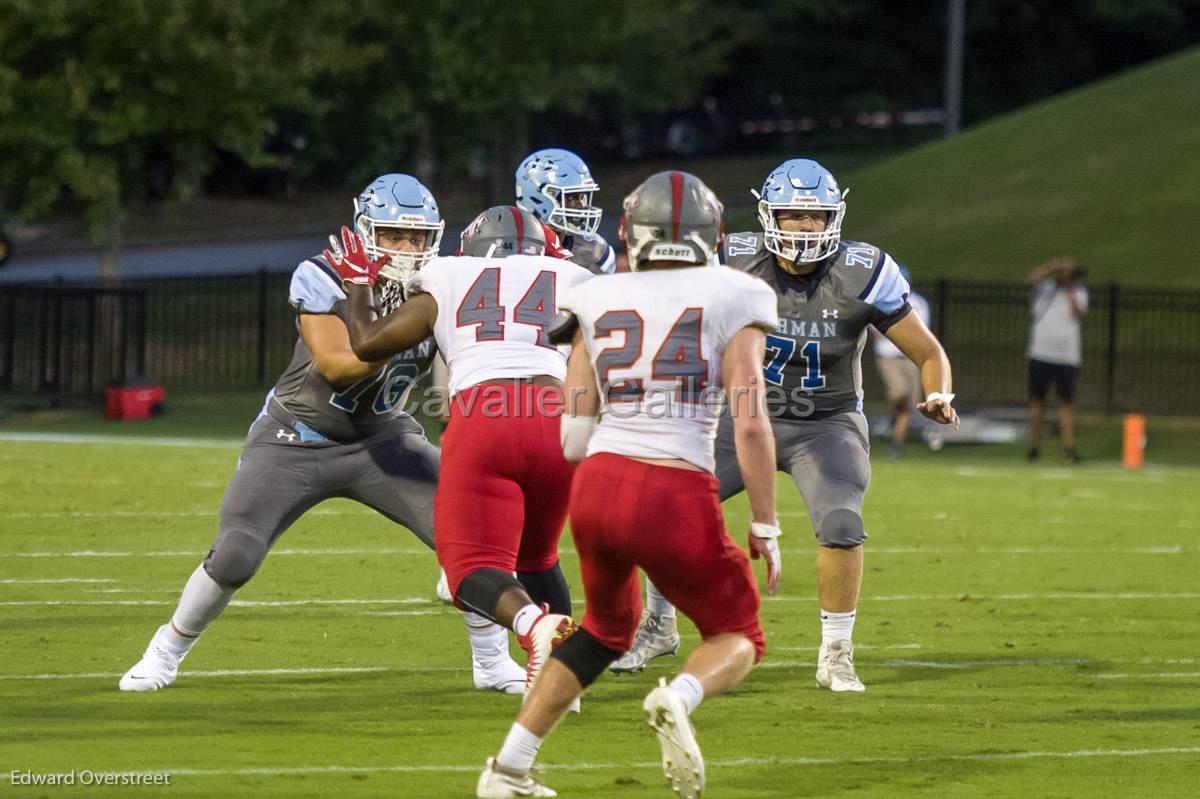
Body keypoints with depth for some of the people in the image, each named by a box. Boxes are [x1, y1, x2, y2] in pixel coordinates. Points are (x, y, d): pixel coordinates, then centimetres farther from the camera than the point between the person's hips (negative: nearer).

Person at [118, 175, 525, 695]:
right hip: (295, 439, -3)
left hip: (379, 438, 3)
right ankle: (167, 652, 15)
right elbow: (336, 366, -28)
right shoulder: (322, 280, -20)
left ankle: (492, 662, 5)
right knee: (234, 558, -12)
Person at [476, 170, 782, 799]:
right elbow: (751, 424, -6)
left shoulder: (598, 304, 11)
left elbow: (573, 439, 8)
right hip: (678, 500, -4)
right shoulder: (731, 301, 3)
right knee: (736, 638, 18)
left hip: (598, 487, 4)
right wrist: (765, 528, -1)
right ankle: (680, 698, -17)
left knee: (608, 627, 30)